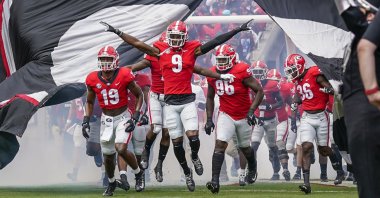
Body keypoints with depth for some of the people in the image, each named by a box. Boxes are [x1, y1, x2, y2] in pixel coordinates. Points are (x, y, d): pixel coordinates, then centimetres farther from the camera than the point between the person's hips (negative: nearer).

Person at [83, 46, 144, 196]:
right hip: (106, 120, 4)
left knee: (121, 149, -22)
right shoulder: (93, 79, -4)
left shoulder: (124, 76, -14)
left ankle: (139, 174, 5)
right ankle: (111, 183, 35)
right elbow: (89, 102, 12)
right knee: (108, 155, 9)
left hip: (123, 118, -4)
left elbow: (139, 95, -2)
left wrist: (135, 117, -11)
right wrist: (86, 121, 1)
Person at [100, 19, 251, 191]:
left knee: (193, 136, -14)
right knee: (177, 141, 7)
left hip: (188, 101, -1)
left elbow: (216, 42, -1)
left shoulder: (192, 49, 1)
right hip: (170, 102, 1)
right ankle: (187, 172, 26)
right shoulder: (161, 50, 2)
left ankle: (195, 157, 20)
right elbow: (137, 43, 3)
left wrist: (238, 30, -3)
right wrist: (116, 32, 1)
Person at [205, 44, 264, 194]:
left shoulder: (241, 71, -19)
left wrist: (252, 111, -24)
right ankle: (215, 181, -21)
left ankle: (252, 169, 48)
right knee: (220, 144, -16)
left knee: (245, 147, 15)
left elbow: (259, 91, -17)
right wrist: (209, 119, 4)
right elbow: (210, 98, 10)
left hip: (244, 116, -2)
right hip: (226, 115, 2)